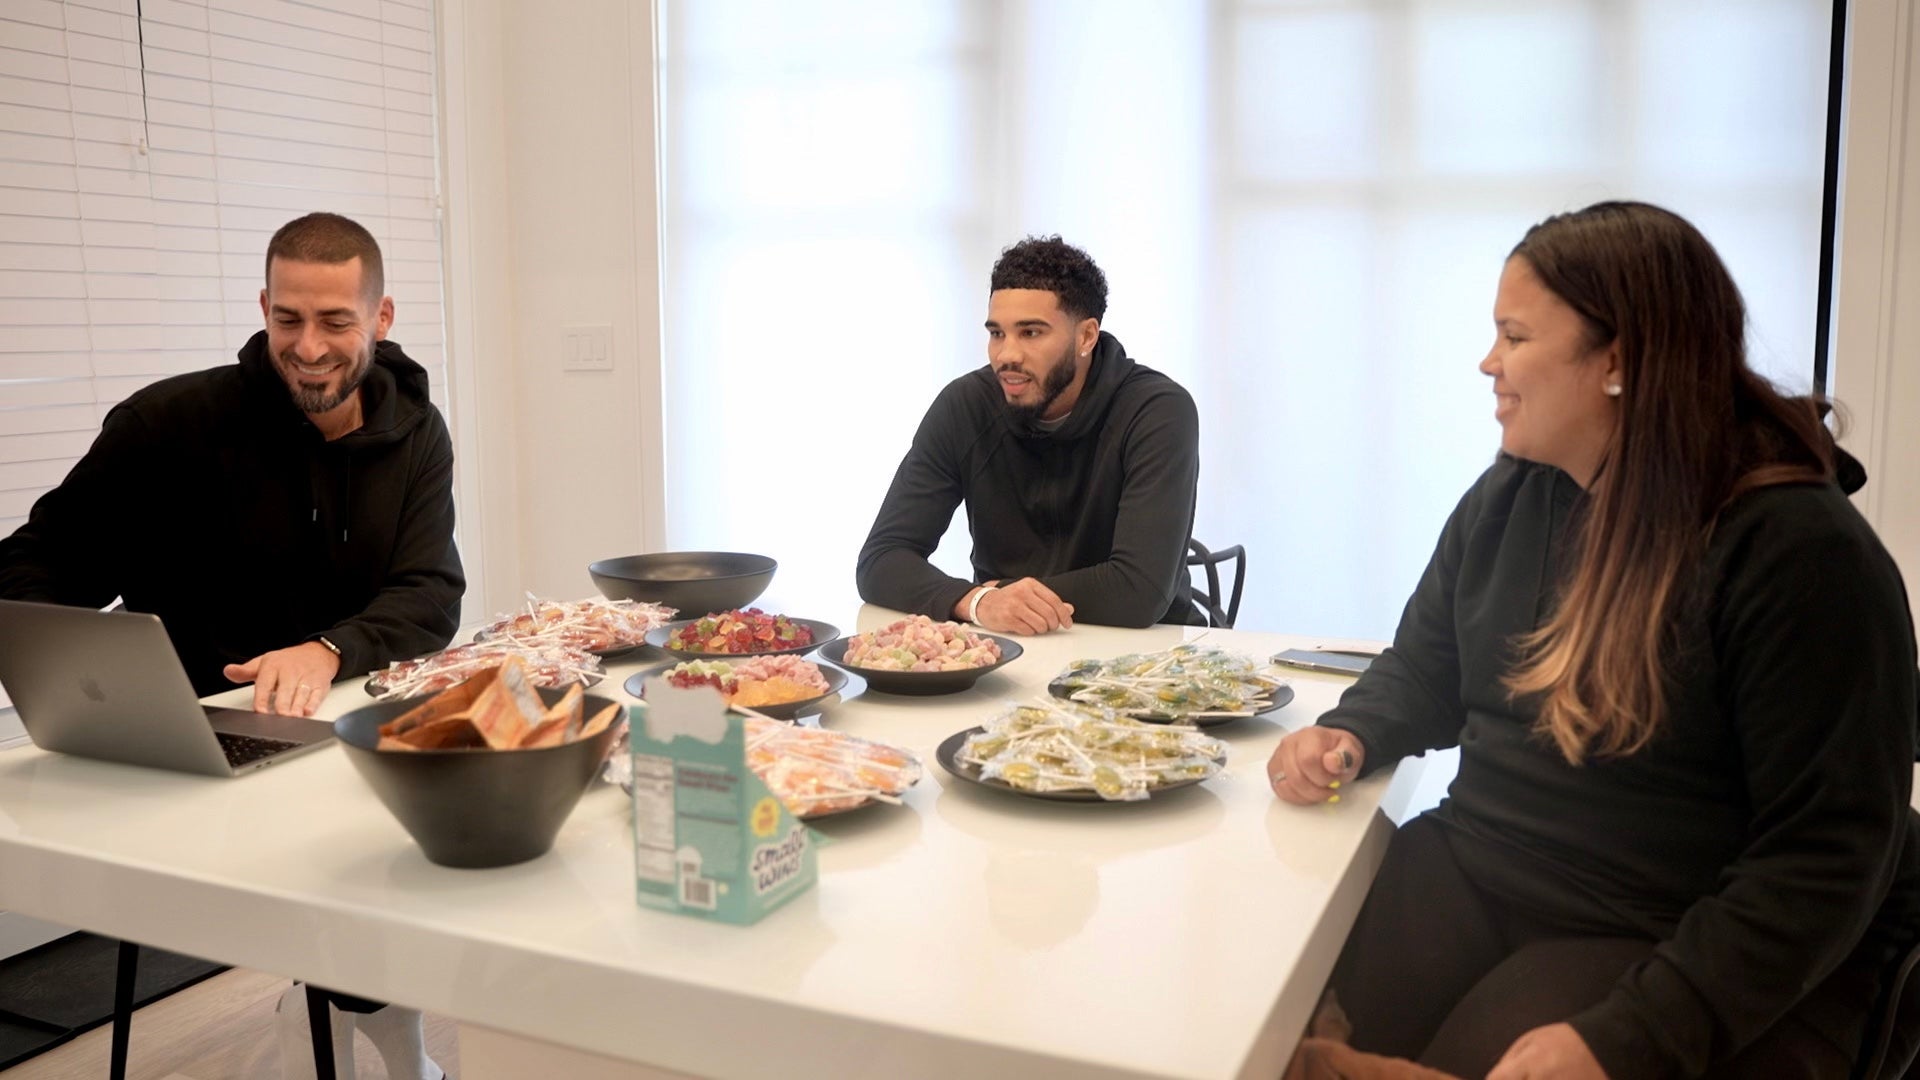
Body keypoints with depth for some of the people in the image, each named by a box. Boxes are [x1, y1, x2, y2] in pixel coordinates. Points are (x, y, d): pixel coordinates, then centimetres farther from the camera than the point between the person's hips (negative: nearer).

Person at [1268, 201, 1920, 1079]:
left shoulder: (1796, 550, -15)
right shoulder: (1509, 495, 7)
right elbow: (1423, 676, 19)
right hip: (1474, 879, 5)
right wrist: (1349, 737, -4)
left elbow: (1825, 859, -19)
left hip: (1684, 953, -5)